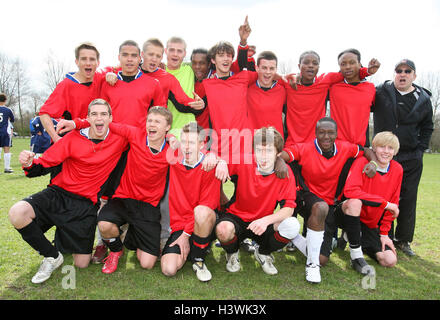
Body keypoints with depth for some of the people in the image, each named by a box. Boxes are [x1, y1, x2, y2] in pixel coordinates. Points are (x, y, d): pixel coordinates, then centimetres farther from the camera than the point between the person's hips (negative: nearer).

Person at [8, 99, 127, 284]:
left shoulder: (119, 140, -5)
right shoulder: (73, 138, -5)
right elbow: (43, 164, -5)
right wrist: (29, 164, -26)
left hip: (86, 204, 0)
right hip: (59, 194, 1)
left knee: (81, 264, 0)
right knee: (17, 213, -29)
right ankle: (52, 256, -3)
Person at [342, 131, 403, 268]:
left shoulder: (397, 170, -1)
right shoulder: (362, 162, -15)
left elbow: (393, 203, 7)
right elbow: (350, 190, -31)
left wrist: (384, 233, 4)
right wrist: (384, 203, -26)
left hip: (371, 225, 5)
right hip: (350, 215, -4)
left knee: (390, 261, -10)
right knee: (355, 202, -38)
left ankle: (361, 242, 19)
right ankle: (356, 253, -21)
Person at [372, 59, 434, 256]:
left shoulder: (423, 99, 7)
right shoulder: (380, 92, 0)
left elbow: (427, 128, 16)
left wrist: (420, 149, 5)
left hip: (411, 159, 2)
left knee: (408, 200, 7)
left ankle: (403, 240, 22)